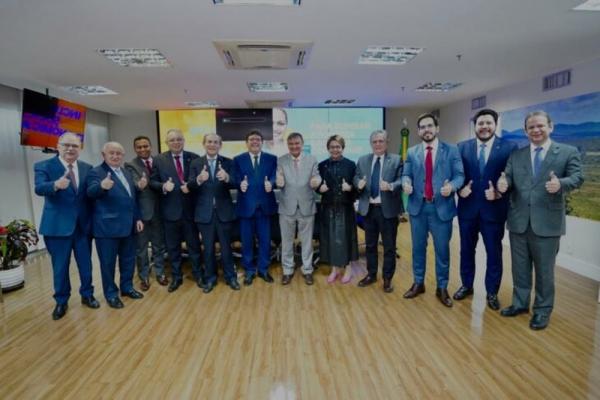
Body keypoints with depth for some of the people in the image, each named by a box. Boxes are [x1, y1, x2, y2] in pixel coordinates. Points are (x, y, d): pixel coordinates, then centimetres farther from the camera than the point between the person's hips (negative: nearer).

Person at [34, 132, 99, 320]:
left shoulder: (87, 168, 5)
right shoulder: (44, 166, -5)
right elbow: (39, 188, -22)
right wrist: (56, 185, -44)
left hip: (83, 224, 3)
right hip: (58, 225, -2)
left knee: (85, 263, 13)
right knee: (60, 266, 9)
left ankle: (87, 295, 31)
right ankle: (61, 301, 26)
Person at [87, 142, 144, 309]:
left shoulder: (127, 173, 14)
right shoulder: (96, 172, -8)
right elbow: (91, 192, -26)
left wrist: (137, 218, 12)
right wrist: (102, 186, -47)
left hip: (128, 225, 7)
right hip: (107, 226, -7)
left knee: (128, 259, 16)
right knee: (108, 262, 7)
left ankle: (127, 287, 33)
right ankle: (111, 293, 21)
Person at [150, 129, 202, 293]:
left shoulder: (194, 158, 0)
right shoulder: (159, 160, 2)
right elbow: (152, 182, 1)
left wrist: (192, 186, -17)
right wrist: (163, 186, -19)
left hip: (190, 208, 0)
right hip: (170, 209, 1)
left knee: (194, 244, 12)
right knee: (172, 246, 12)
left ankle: (198, 274, 29)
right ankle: (176, 277, 28)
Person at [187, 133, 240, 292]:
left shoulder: (228, 162, 1)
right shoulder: (195, 163, 2)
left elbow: (235, 184, -10)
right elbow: (190, 186, -8)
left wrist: (227, 178, -32)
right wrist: (198, 179, -30)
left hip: (224, 211, 0)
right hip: (204, 212, 1)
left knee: (226, 246, 11)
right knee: (208, 248, 12)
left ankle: (230, 276, 26)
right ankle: (210, 278, 28)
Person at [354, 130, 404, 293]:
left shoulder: (396, 160, -2)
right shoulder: (362, 160, 9)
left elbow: (402, 181, -10)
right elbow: (356, 178, 6)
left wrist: (390, 186, -29)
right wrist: (359, 183, -16)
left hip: (388, 209, -3)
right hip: (368, 208, 4)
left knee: (389, 246, 7)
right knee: (370, 244, 16)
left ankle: (387, 278, 22)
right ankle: (371, 274, 32)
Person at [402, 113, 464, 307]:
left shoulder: (451, 150, 1)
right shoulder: (411, 152, 7)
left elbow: (460, 175, -3)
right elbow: (406, 174, 5)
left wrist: (451, 186, -23)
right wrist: (406, 183, -18)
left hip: (441, 207, -2)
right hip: (418, 206, 2)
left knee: (442, 249, 7)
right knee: (418, 247, 13)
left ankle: (442, 288, 24)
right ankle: (418, 283, 29)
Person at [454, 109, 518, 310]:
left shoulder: (509, 147, -3)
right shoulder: (462, 147, 3)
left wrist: (500, 193, -19)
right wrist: (460, 188, -14)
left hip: (494, 209, -2)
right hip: (467, 207, 2)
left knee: (494, 253, 10)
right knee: (466, 250, 15)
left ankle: (492, 292, 28)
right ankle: (466, 285, 33)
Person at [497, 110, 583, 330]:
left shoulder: (569, 152, 1)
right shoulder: (516, 155, 8)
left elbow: (577, 177, -8)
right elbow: (508, 180, 2)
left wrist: (560, 184, -30)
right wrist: (503, 185, -22)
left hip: (547, 223, -3)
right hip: (518, 222, 3)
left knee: (544, 270, 9)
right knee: (520, 268, 15)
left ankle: (542, 310, 26)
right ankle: (520, 303, 32)